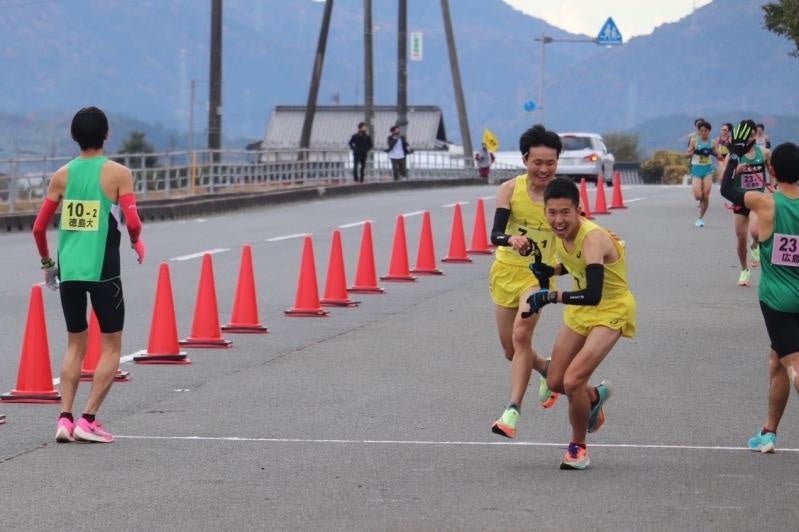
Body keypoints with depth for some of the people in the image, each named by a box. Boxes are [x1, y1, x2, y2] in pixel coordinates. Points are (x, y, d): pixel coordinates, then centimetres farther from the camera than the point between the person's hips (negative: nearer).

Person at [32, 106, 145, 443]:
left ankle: (65, 418, 3)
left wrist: (47, 263, 20)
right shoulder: (118, 174, -5)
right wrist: (137, 243, 8)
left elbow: (39, 228, 5)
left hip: (68, 270, 4)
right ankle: (88, 419, -3)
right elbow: (132, 223, -14)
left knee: (75, 345, 15)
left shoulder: (62, 175, 5)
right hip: (103, 270, -4)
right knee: (111, 347, 7)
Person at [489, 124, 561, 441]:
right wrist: (510, 240, -40)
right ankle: (547, 371, 44)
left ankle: (513, 411, -23)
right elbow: (495, 234, -17)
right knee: (511, 350, 12)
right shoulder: (510, 189, -10)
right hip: (505, 272, 3)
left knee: (521, 335, -23)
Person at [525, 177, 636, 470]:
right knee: (556, 382, 11)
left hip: (611, 311, -8)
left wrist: (550, 296, -42)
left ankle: (578, 446, 5)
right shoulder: (561, 232, -9)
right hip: (580, 310, 8)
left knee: (572, 381, -19)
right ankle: (595, 396, 44)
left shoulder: (593, 239, -33)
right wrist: (551, 270, -4)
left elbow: (593, 295, -44)